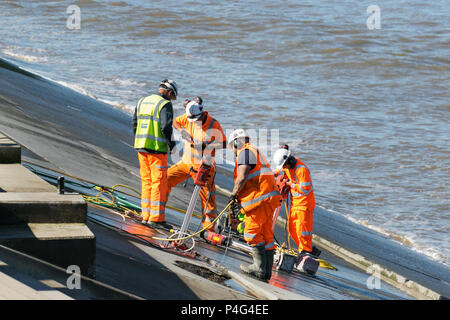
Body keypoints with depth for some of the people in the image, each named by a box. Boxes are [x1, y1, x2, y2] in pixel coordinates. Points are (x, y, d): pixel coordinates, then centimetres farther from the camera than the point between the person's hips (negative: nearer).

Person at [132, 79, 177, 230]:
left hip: (141, 147, 7)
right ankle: (156, 218, -4)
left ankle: (146, 215, 16)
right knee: (159, 182, -3)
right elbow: (166, 126, -18)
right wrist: (170, 143, -5)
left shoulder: (142, 102, 14)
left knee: (147, 181, 14)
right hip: (157, 149, -7)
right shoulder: (165, 104, -10)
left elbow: (135, 123, 16)